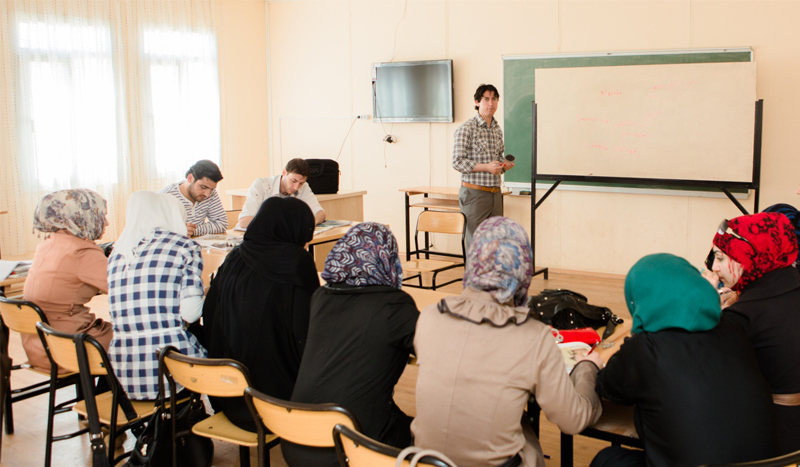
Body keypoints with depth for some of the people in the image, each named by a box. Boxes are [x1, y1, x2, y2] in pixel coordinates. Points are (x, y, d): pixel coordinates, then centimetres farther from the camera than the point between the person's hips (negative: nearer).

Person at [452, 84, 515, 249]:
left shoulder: (497, 129, 13)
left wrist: (504, 164, 3)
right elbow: (458, 162, -13)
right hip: (474, 193, -7)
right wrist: (486, 167, -21)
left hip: (495, 194, 7)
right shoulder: (467, 128, -8)